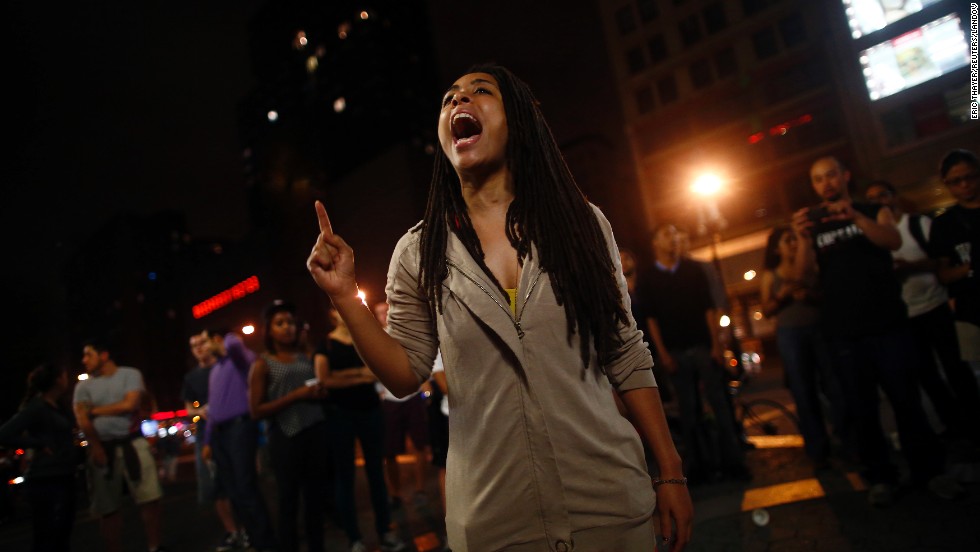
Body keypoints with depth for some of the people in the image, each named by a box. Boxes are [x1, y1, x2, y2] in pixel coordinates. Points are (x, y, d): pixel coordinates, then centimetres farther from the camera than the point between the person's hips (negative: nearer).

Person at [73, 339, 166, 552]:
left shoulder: (130, 374, 3)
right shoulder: (83, 386, 8)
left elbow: (129, 405, -10)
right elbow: (82, 420, -4)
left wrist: (95, 411, -2)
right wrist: (96, 448, -15)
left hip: (131, 443, -2)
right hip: (102, 447, 2)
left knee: (149, 498, -2)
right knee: (107, 508, 5)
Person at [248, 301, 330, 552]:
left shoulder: (305, 357, 10)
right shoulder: (263, 365, -3)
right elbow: (256, 410, -9)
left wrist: (319, 392, 0)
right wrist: (295, 396, -17)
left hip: (315, 431, 5)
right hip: (286, 437, -4)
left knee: (315, 496, 13)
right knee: (289, 501, 5)